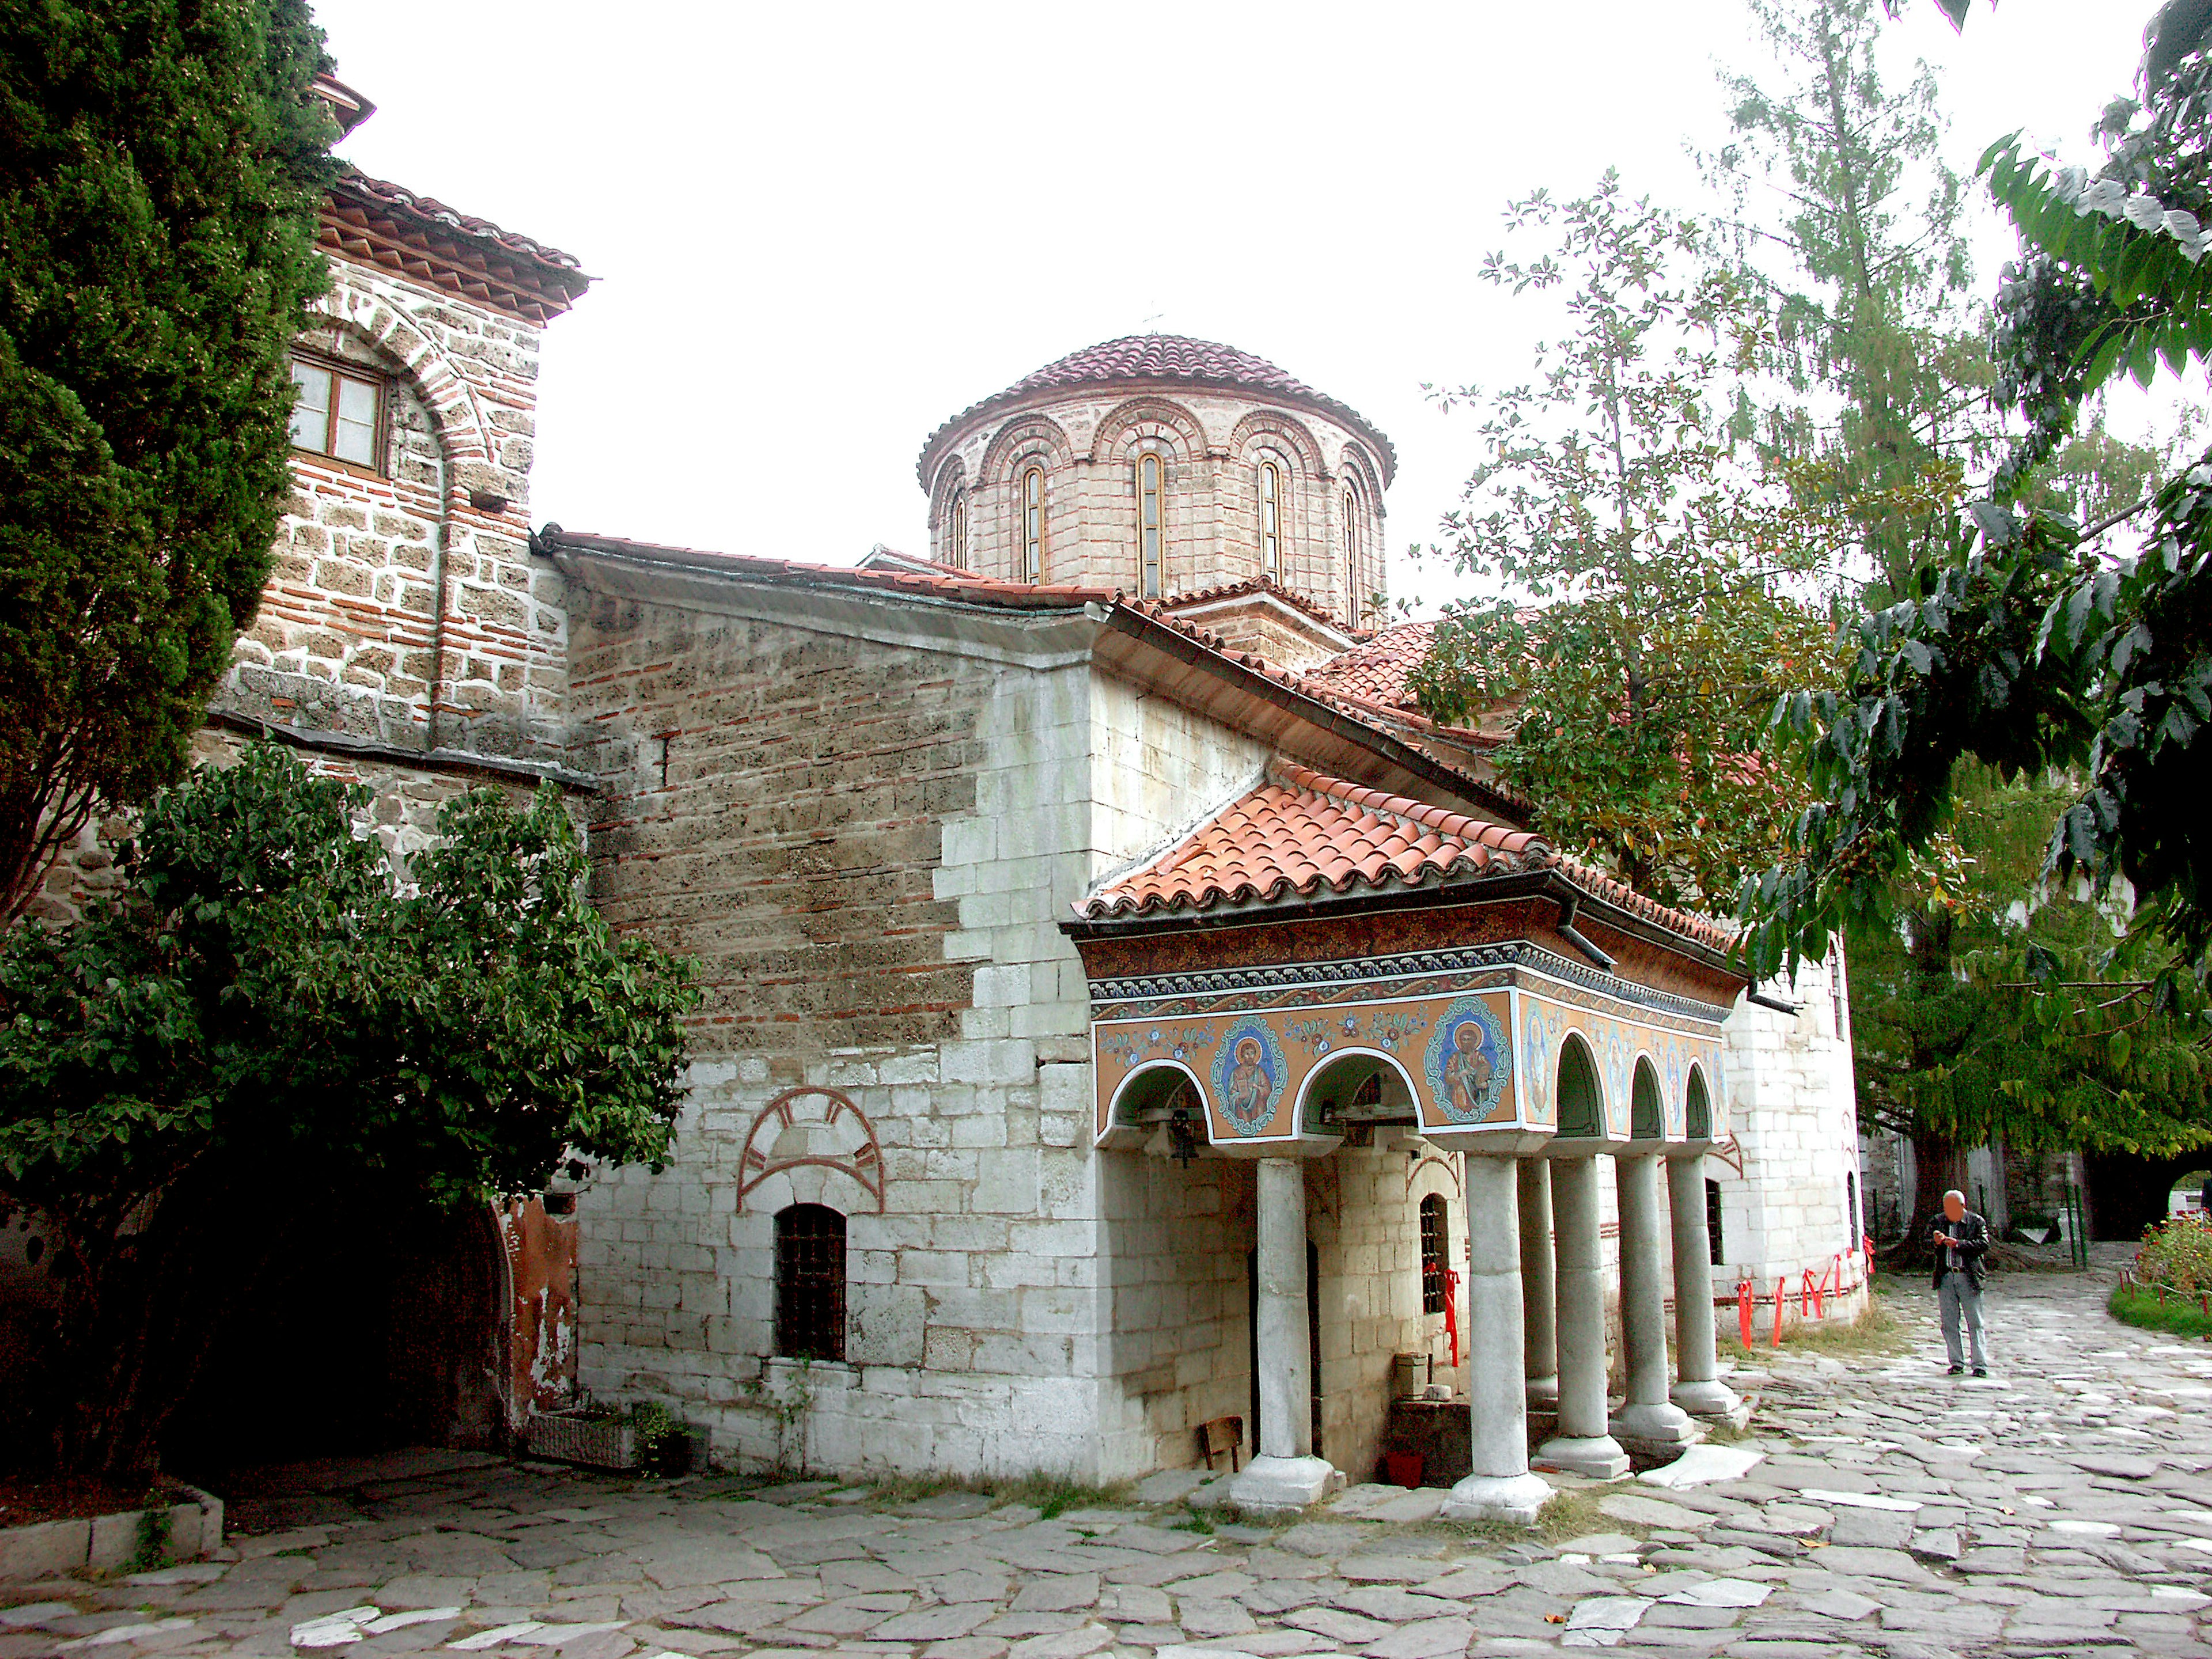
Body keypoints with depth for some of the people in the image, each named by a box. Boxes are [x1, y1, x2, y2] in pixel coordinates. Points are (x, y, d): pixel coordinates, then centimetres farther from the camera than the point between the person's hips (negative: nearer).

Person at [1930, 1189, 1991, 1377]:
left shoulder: (1976, 1222, 5)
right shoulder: (1938, 1222, 12)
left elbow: (1984, 1245, -8)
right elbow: (1926, 1243, 4)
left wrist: (1958, 1244, -16)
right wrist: (1936, 1241, -18)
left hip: (1969, 1278, -3)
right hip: (1945, 1278, 3)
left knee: (1975, 1323, -1)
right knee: (1949, 1324, 5)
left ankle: (1980, 1364, 3)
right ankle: (1957, 1362, 14)